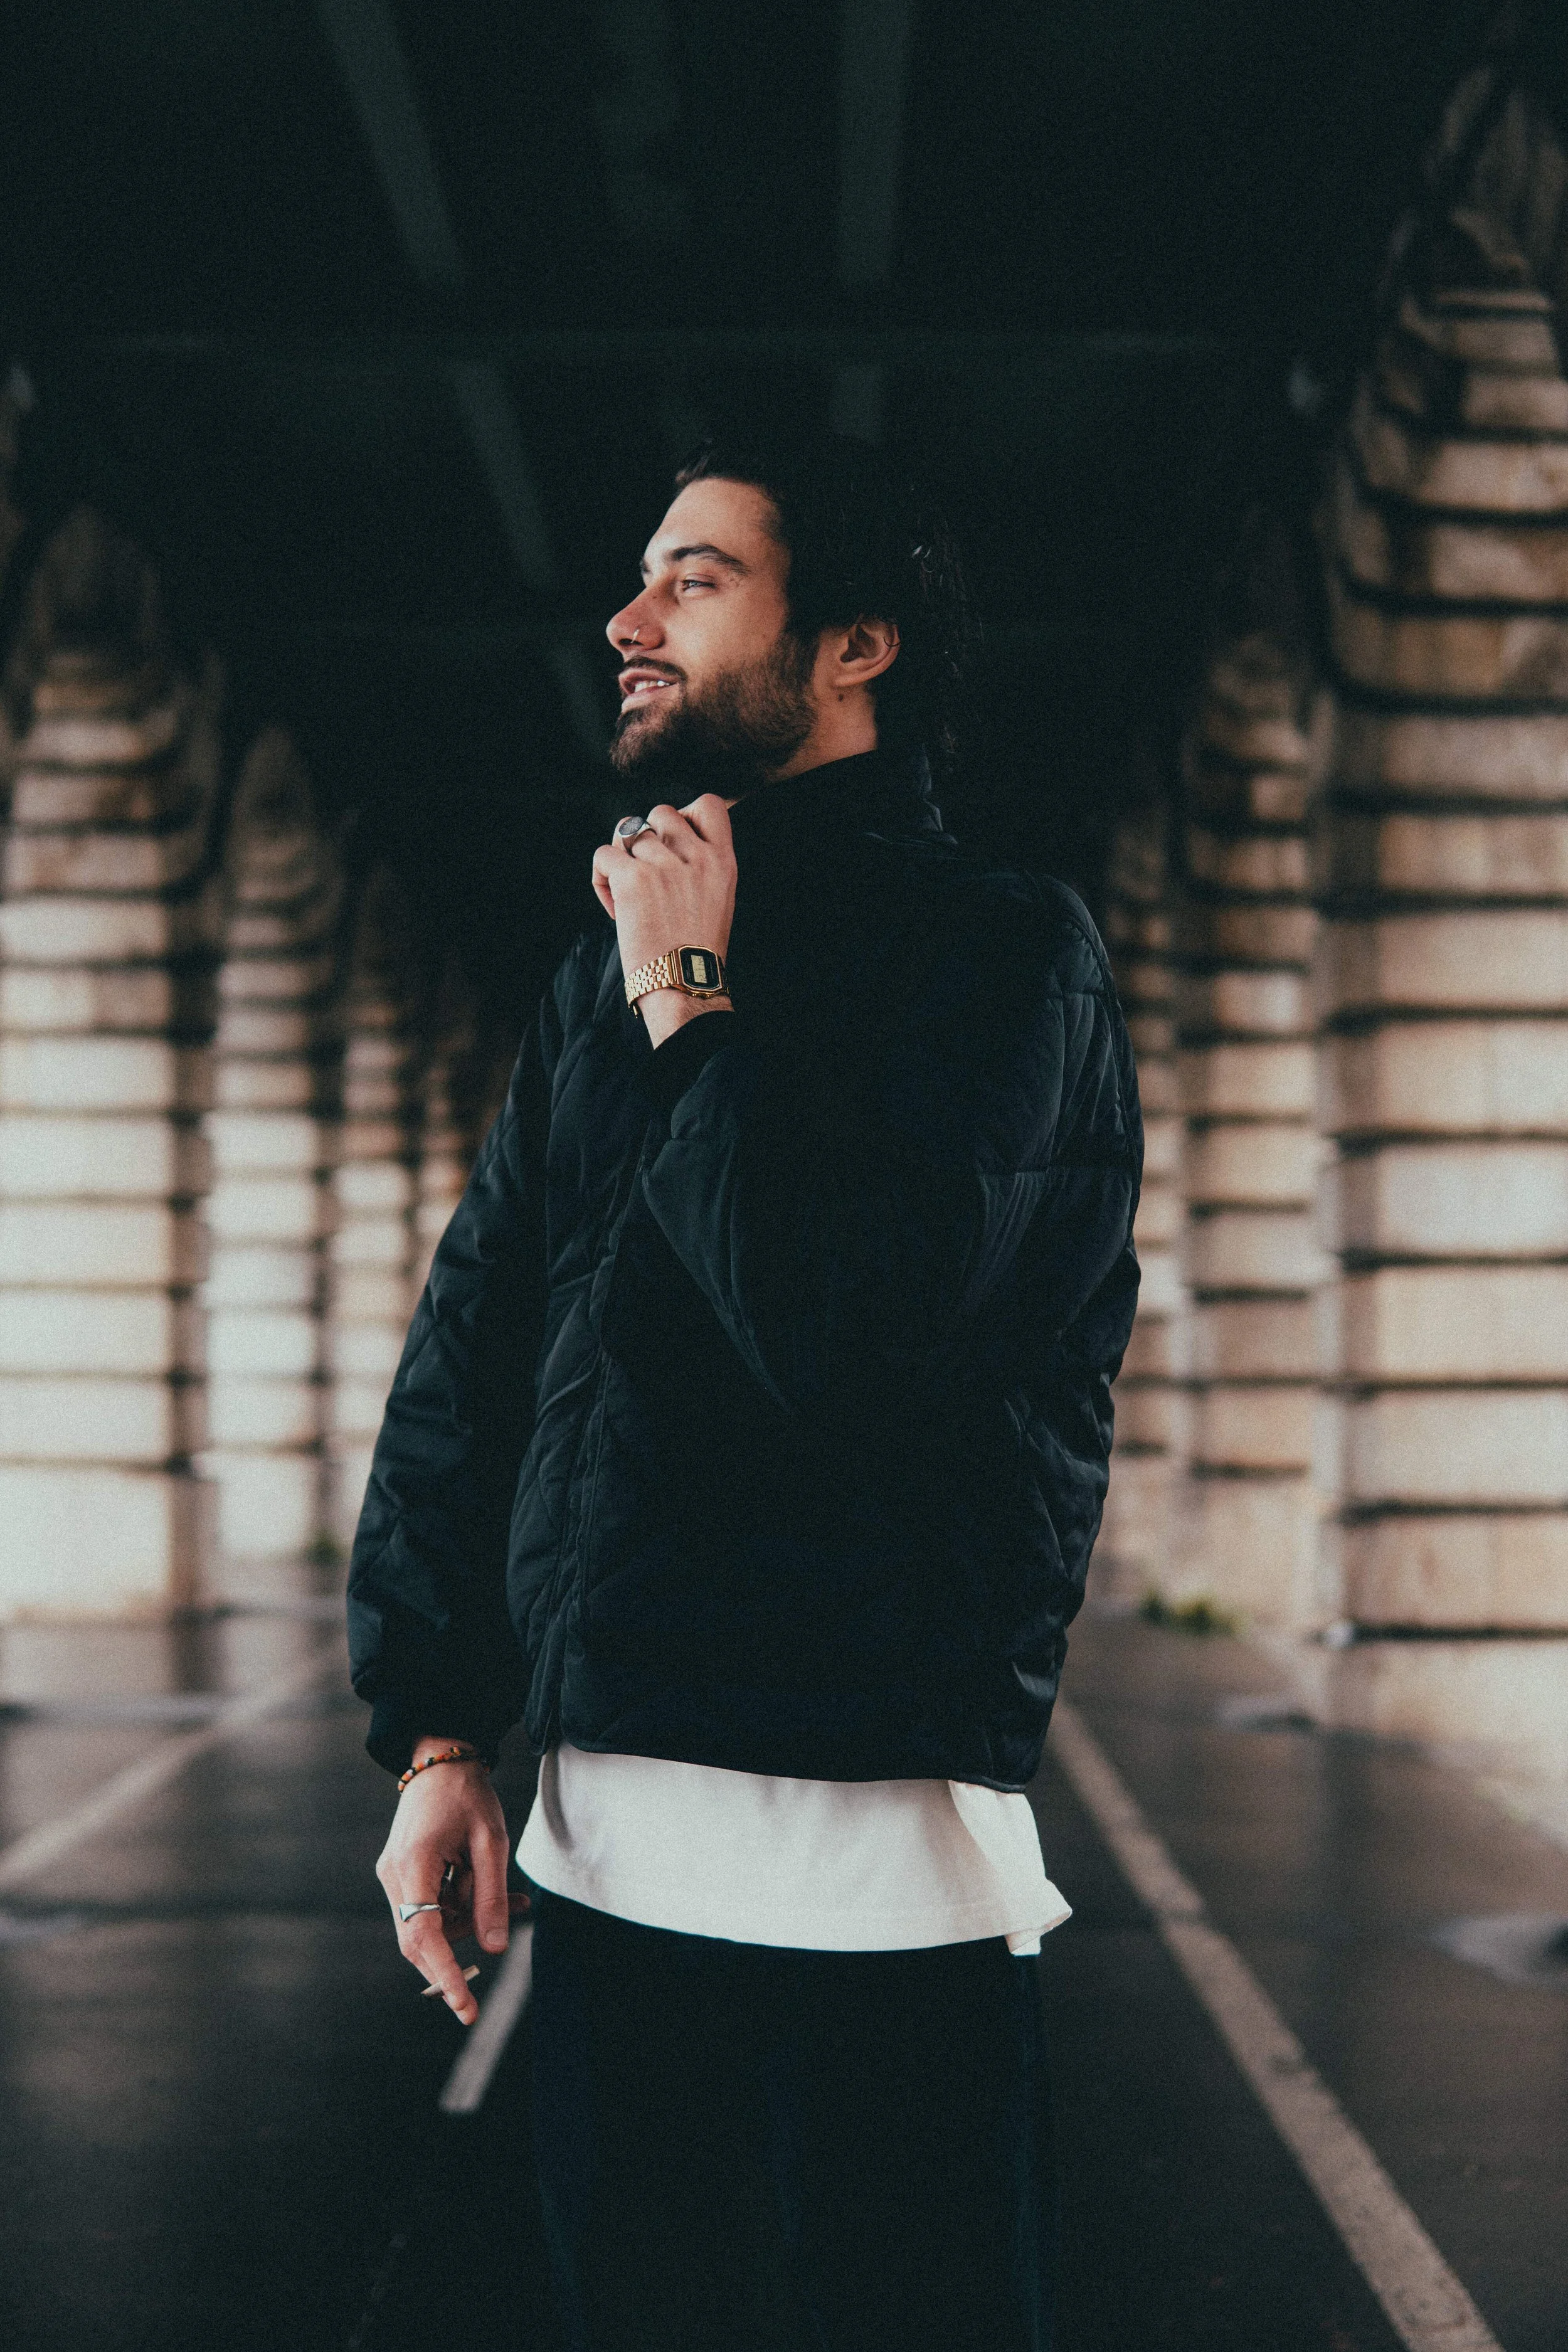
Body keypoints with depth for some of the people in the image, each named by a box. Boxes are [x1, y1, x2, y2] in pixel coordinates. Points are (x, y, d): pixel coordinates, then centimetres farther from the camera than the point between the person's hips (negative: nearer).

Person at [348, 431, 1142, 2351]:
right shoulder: (607, 971, 13)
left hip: (871, 1859, -6)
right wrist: (435, 1731, 8)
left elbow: (849, 1324, -22)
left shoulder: (1003, 948, -7)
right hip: (601, 1843, 6)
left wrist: (691, 1005, -10)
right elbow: (464, 1355, 14)